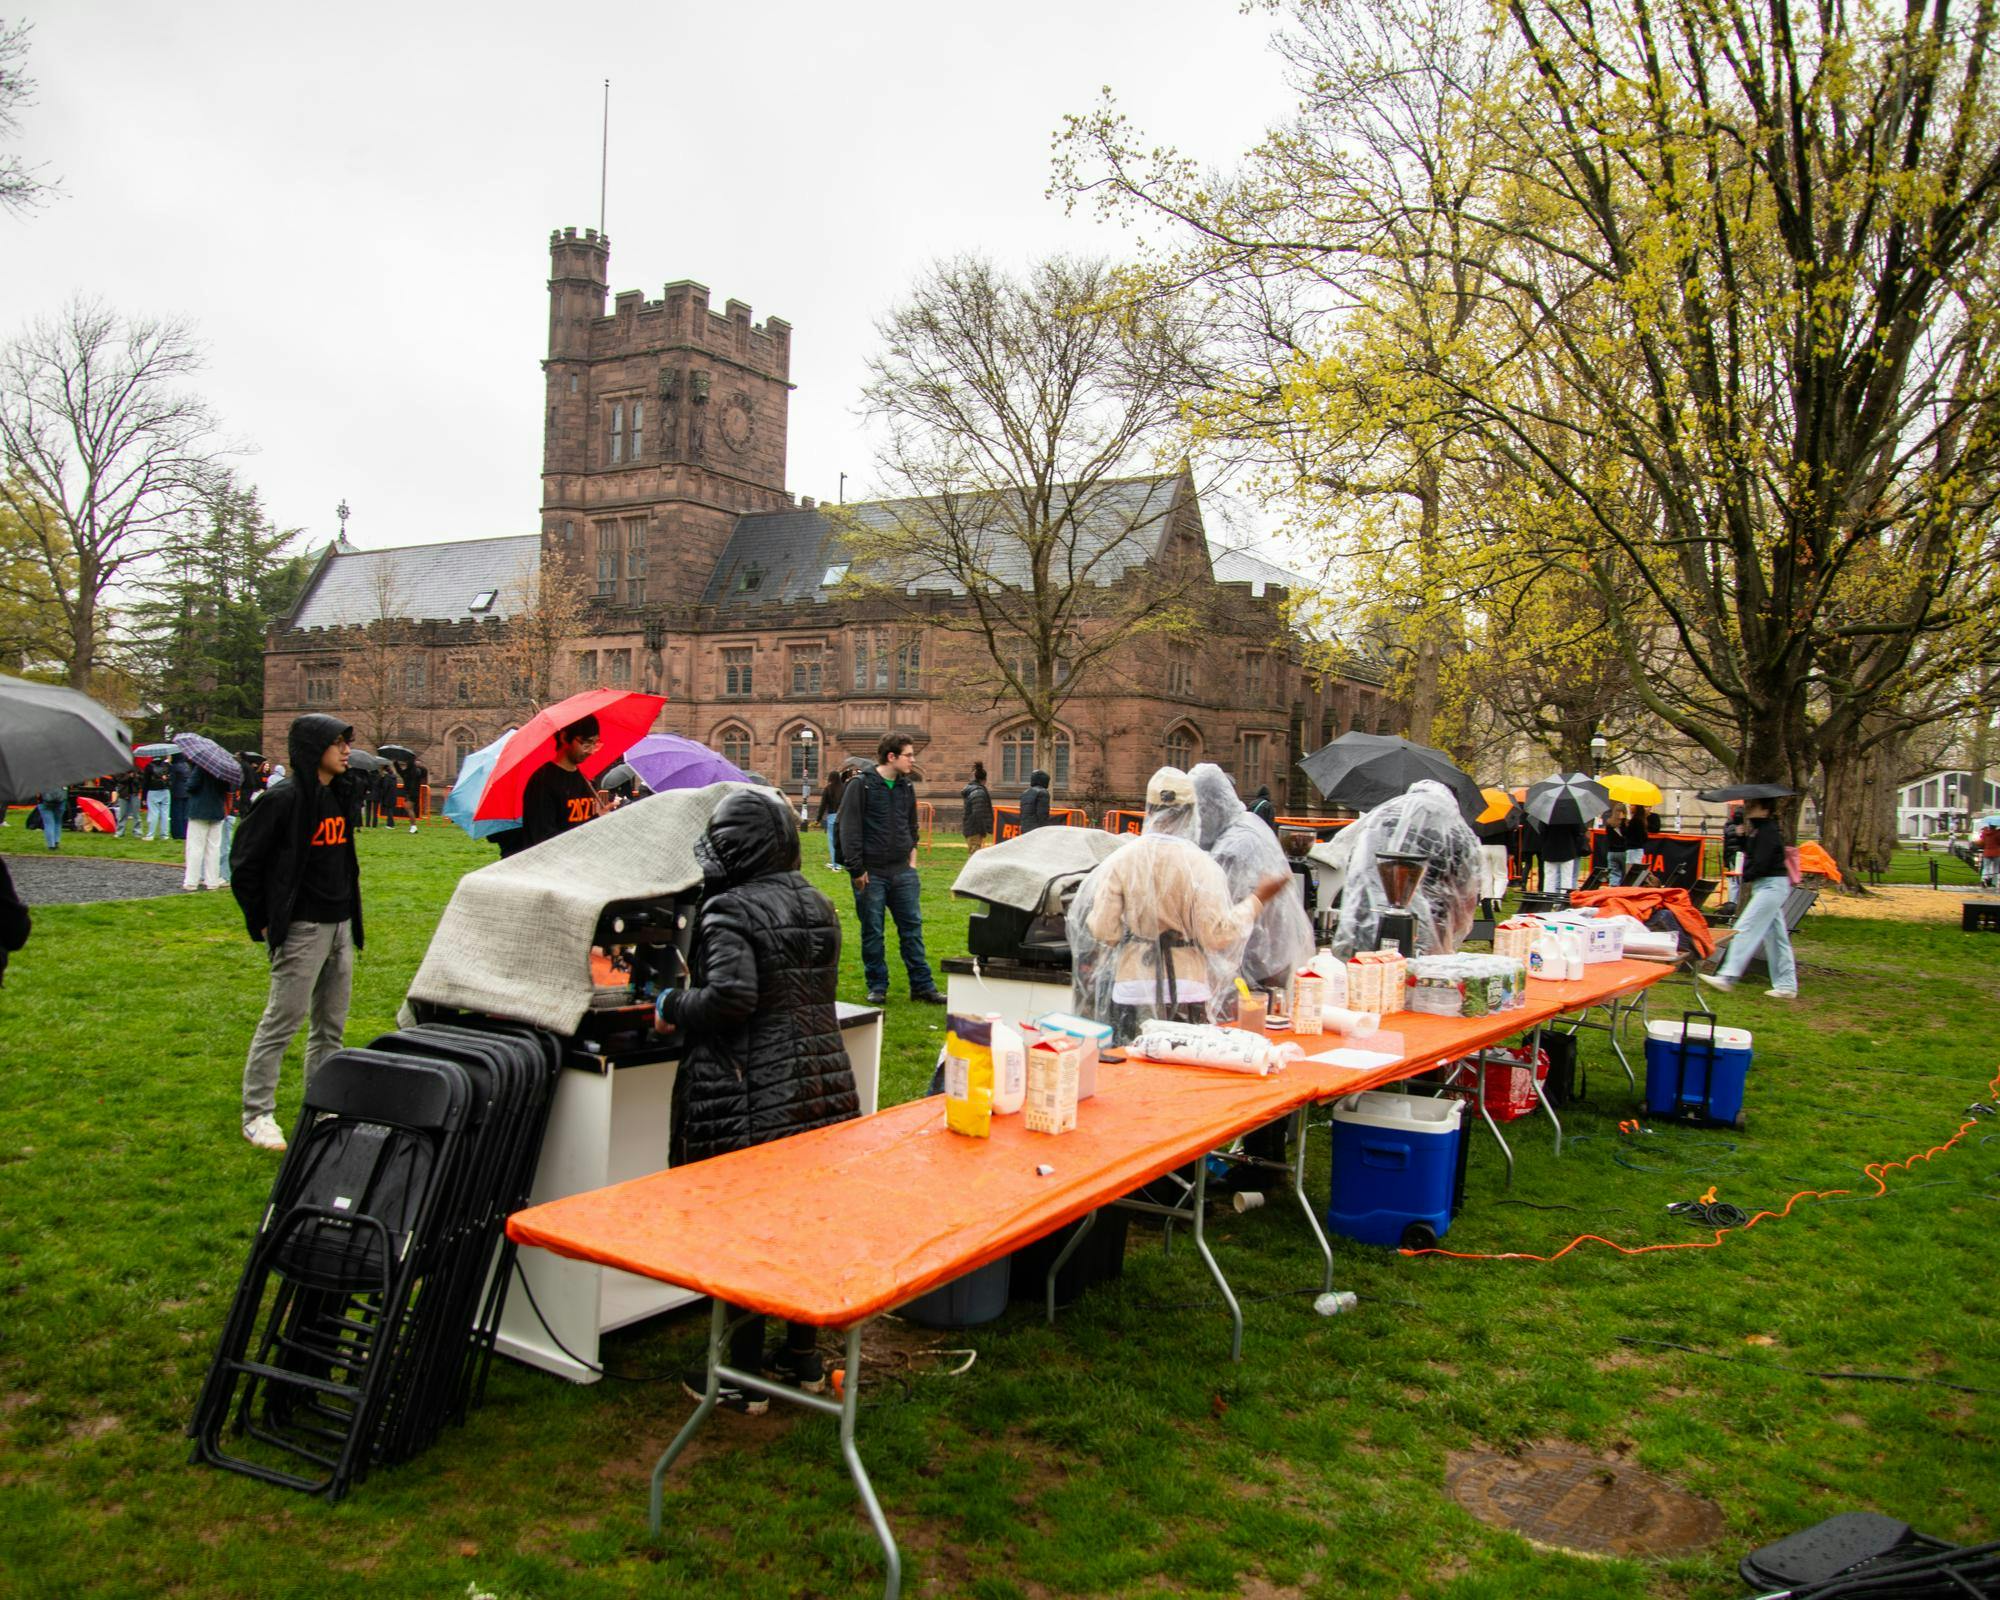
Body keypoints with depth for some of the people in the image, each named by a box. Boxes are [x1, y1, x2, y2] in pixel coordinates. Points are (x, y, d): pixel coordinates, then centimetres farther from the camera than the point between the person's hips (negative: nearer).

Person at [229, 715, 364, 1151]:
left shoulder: (343, 796, 10)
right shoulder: (283, 799, -14)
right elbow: (244, 864, -11)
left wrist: (350, 913, 15)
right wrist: (262, 920, -9)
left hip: (340, 925, 8)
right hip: (301, 929, -8)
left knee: (331, 1023, 13)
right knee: (282, 1019, -3)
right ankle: (257, 1114, 7)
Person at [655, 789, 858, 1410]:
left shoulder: (729, 910, -13)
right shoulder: (818, 905, 11)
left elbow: (732, 996, -24)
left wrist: (675, 1008, -6)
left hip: (752, 1099, -7)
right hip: (825, 1087, 7)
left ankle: (742, 1376, 15)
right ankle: (802, 1357, 29)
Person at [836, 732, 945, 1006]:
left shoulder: (907, 787, 11)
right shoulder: (861, 785, -8)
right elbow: (849, 829, -10)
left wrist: (912, 856, 13)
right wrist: (857, 869, -12)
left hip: (902, 871, 5)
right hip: (871, 873, -5)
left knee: (912, 927, 5)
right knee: (872, 932, 4)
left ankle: (922, 985, 11)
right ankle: (877, 987, 15)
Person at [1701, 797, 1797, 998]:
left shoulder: (1768, 831, -15)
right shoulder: (1760, 830, 15)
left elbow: (1760, 864, -20)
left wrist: (1746, 877, -6)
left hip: (1771, 885, -11)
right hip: (1768, 885, 11)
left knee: (1745, 929, -13)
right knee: (1776, 935, 11)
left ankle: (1727, 977, -15)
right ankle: (1787, 985, 14)